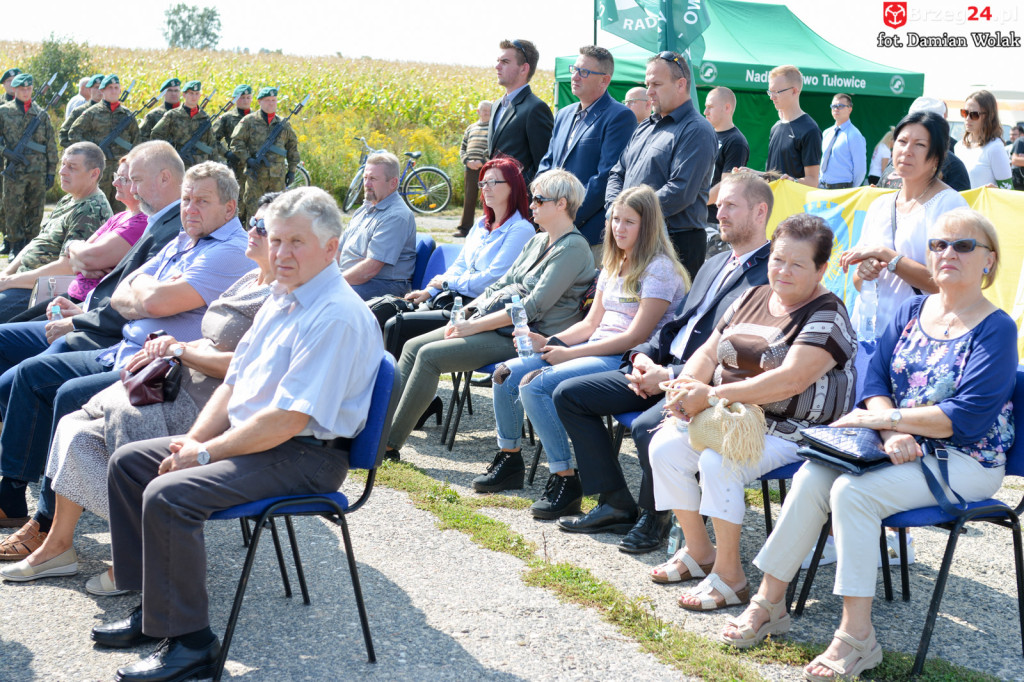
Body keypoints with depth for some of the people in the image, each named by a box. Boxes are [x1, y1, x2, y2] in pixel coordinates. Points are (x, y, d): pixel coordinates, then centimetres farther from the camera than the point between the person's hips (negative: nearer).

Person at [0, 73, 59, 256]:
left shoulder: (41, 113, 10)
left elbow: (51, 145, 11)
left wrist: (51, 171, 6)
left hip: (39, 171, 2)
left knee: (35, 212, 5)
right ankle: (15, 246, 8)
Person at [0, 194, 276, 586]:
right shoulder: (250, 280, 18)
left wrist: (180, 351, -13)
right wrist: (170, 345, 3)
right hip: (185, 382, 9)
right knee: (76, 431, -1)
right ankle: (58, 546, 9)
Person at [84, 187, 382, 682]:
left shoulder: (338, 316, -20)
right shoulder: (281, 301, 13)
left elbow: (289, 418, -25)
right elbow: (232, 383, 18)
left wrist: (206, 453, -18)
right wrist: (193, 439, 0)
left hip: (304, 455, -10)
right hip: (246, 438, 10)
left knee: (168, 494, -26)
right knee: (129, 462, 9)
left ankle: (189, 641, -14)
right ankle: (154, 608, 14)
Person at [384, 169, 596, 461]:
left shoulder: (573, 248, -13)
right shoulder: (538, 241, 16)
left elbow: (535, 306, -20)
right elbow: (503, 283, 20)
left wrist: (476, 325, -18)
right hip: (500, 324, 9)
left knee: (430, 356, -20)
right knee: (413, 346, 0)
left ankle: (389, 443, -14)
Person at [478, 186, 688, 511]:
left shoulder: (659, 269, -10)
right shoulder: (614, 266, 18)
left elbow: (636, 336, -17)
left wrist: (570, 353, -17)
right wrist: (549, 342, -1)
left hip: (628, 361, -9)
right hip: (595, 350, 9)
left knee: (535, 386, -27)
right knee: (507, 374, -1)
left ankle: (566, 482, -21)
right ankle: (510, 462, 14)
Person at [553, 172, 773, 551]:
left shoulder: (771, 275, -10)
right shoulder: (714, 265, 21)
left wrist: (670, 376, -20)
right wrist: (644, 355, 3)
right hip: (663, 369, 10)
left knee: (646, 427, -36)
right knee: (568, 394, 3)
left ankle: (655, 516, -6)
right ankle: (616, 504, 5)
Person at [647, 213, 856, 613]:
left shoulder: (826, 316, -12)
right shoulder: (751, 300, 13)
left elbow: (790, 381, -26)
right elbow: (709, 353, 16)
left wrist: (712, 396, -28)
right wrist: (686, 386, -8)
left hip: (792, 431, -8)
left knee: (717, 461, -30)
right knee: (664, 446, -11)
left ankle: (729, 576, -16)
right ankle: (698, 551, 5)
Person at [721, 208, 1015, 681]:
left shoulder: (995, 330, -8)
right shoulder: (912, 312, 12)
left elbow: (966, 417, -18)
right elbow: (876, 376, 4)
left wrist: (884, 416, -17)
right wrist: (892, 433, -15)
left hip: (963, 461, -6)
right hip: (902, 448, 6)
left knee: (852, 491, -29)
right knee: (812, 475, -19)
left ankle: (857, 637, -23)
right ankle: (769, 602, -10)